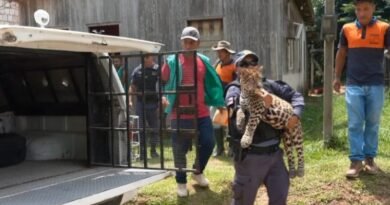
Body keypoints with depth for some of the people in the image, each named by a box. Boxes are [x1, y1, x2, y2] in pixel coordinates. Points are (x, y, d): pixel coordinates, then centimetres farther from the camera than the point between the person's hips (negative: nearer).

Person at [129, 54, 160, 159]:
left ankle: (153, 149, 23)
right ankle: (142, 151, 11)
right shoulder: (137, 71, 7)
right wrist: (130, 100, -2)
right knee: (141, 128, 3)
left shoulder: (158, 70, -1)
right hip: (140, 103, 1)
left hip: (154, 103, -1)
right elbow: (132, 87, 9)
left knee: (155, 128, 7)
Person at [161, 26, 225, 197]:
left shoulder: (204, 61, 7)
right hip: (180, 114, -3)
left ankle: (198, 172, 34)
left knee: (208, 143, 7)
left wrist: (219, 103, 12)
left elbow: (212, 84, 16)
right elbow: (162, 82, -1)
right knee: (180, 150, 4)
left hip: (202, 113, 4)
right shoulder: (172, 61, -4)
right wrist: (163, 96, -19)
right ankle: (181, 182, 24)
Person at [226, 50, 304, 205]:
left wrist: (295, 114, -7)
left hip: (274, 152, 5)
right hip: (250, 155, -5)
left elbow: (295, 95, 11)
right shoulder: (235, 90, -9)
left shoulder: (268, 85, 6)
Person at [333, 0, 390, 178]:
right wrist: (337, 77, 14)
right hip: (353, 85, 1)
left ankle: (370, 158, 19)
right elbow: (341, 54, 15)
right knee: (355, 124, 0)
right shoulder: (347, 29, 5)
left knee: (373, 123, 8)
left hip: (376, 85, 0)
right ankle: (356, 160, 5)